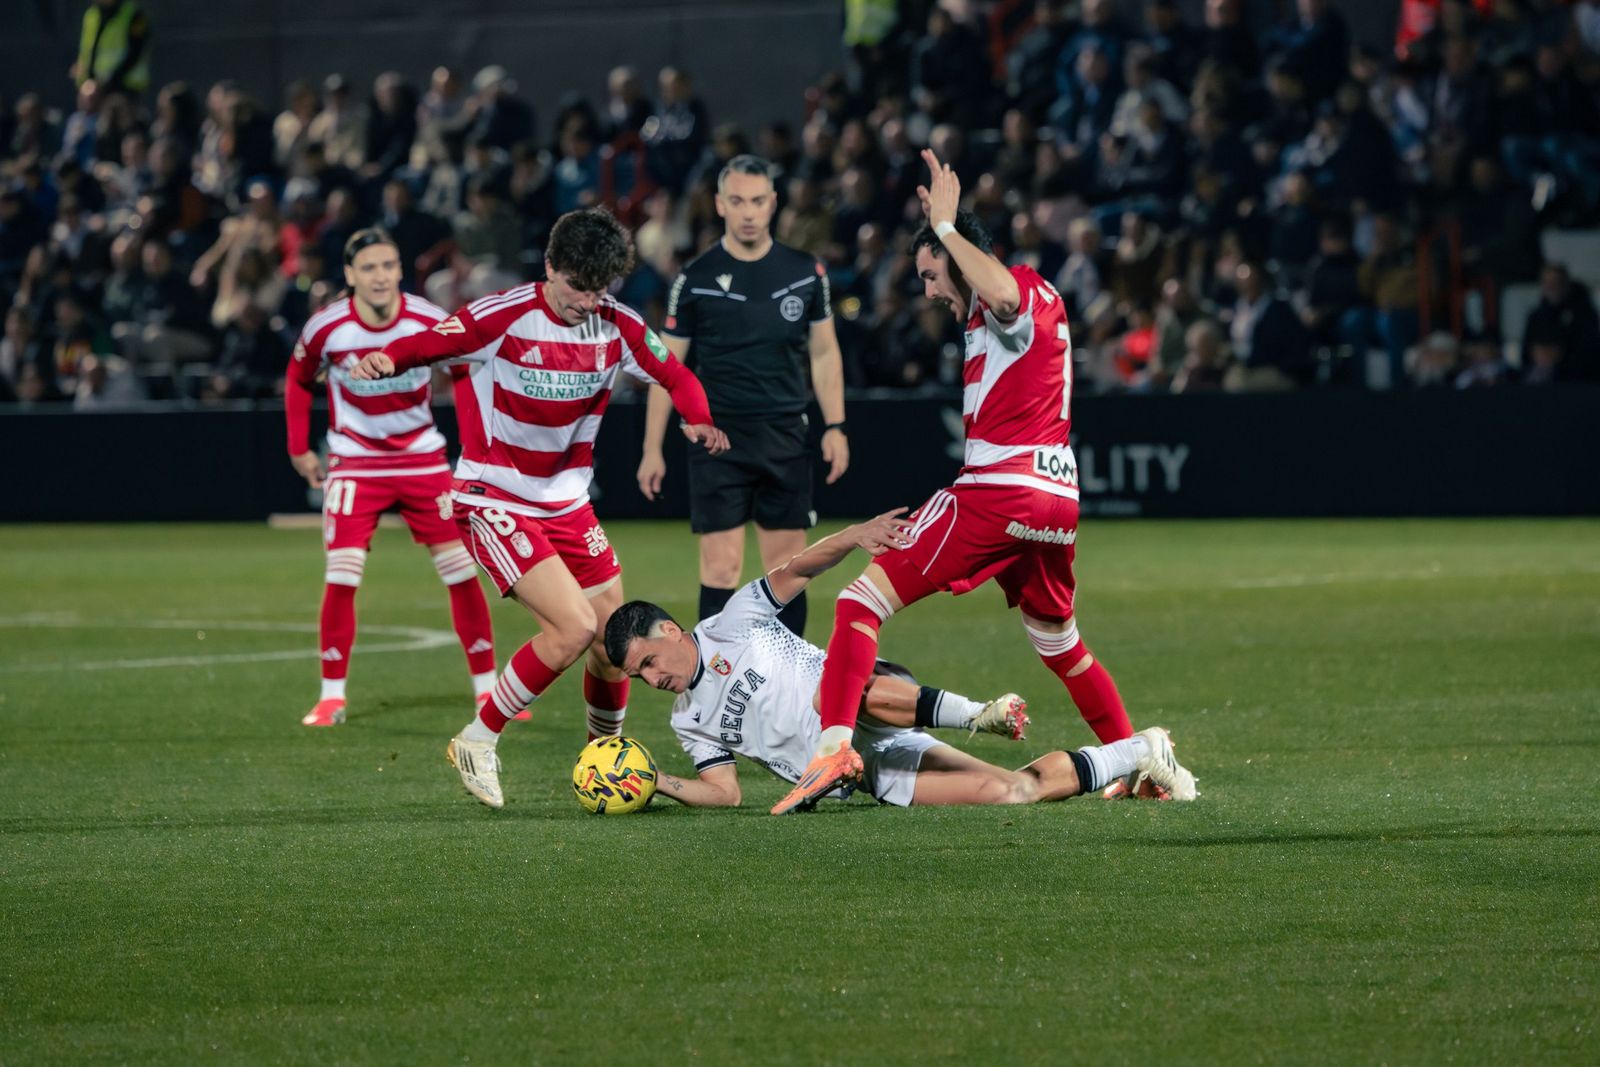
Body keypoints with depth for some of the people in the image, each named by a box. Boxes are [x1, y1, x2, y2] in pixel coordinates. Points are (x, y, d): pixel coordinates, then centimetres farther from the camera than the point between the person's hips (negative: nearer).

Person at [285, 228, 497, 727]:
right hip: (354, 462, -1)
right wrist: (299, 448, 6)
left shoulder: (431, 323, -14)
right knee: (341, 578, -12)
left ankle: (486, 688, 12)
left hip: (423, 458, 1)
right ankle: (332, 696, 1)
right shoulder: (325, 329, -14)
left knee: (462, 571, -1)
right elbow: (298, 381, 6)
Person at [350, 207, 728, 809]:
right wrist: (387, 359, -43)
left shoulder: (619, 327, -2)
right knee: (574, 625, -21)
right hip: (493, 503, -6)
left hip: (566, 504, 6)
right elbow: (427, 344, -21)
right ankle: (477, 744, -5)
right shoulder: (502, 318, -18)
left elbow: (675, 376, 10)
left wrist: (697, 419, -10)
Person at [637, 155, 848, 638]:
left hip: (785, 436, 2)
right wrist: (652, 449, 0)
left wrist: (834, 426, 3)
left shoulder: (806, 272, 4)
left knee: (787, 567, 4)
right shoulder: (695, 280, -2)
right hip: (718, 436, -2)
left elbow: (825, 353, 12)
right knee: (721, 565, -7)